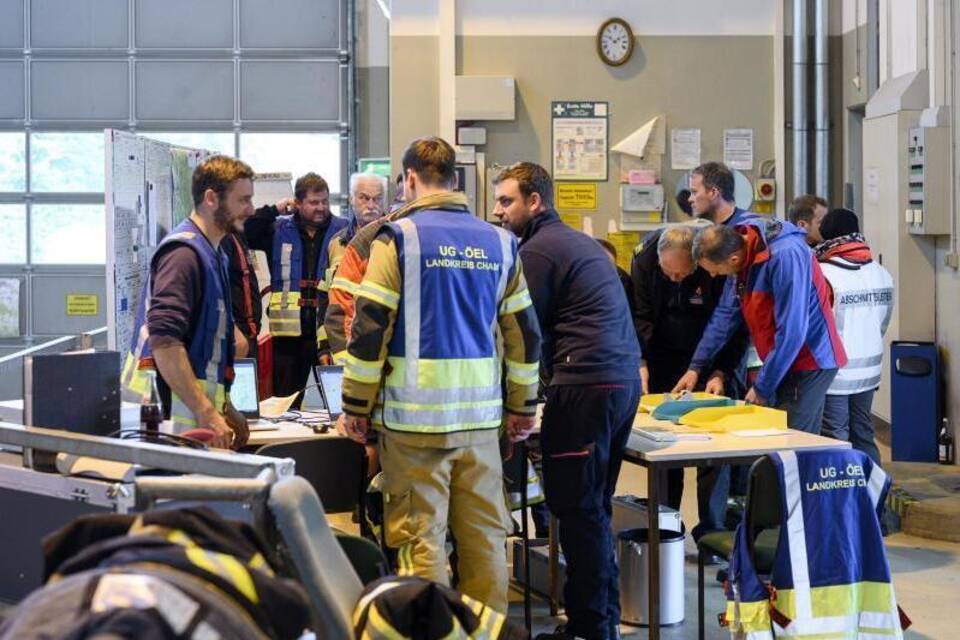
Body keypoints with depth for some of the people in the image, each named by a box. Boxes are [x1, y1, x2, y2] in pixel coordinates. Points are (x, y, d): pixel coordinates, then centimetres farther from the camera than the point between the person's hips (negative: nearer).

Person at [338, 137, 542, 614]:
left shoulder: (399, 238, -4)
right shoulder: (499, 243, 9)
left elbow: (368, 328, -8)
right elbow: (524, 333, 12)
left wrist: (355, 408, -1)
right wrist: (522, 408, 19)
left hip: (415, 413, -4)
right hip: (481, 415, 4)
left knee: (420, 536, 2)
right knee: (485, 534, 11)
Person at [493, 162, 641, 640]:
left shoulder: (538, 250, -7)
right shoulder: (579, 242, 22)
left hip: (586, 385, -10)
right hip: (624, 379, 10)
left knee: (577, 508, -3)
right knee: (595, 507, 15)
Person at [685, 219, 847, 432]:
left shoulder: (786, 255, -25)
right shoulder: (741, 254, 0)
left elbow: (791, 333, -25)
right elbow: (725, 314, 10)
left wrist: (762, 388, -18)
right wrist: (696, 366, 8)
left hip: (810, 363, -8)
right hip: (782, 363, 8)